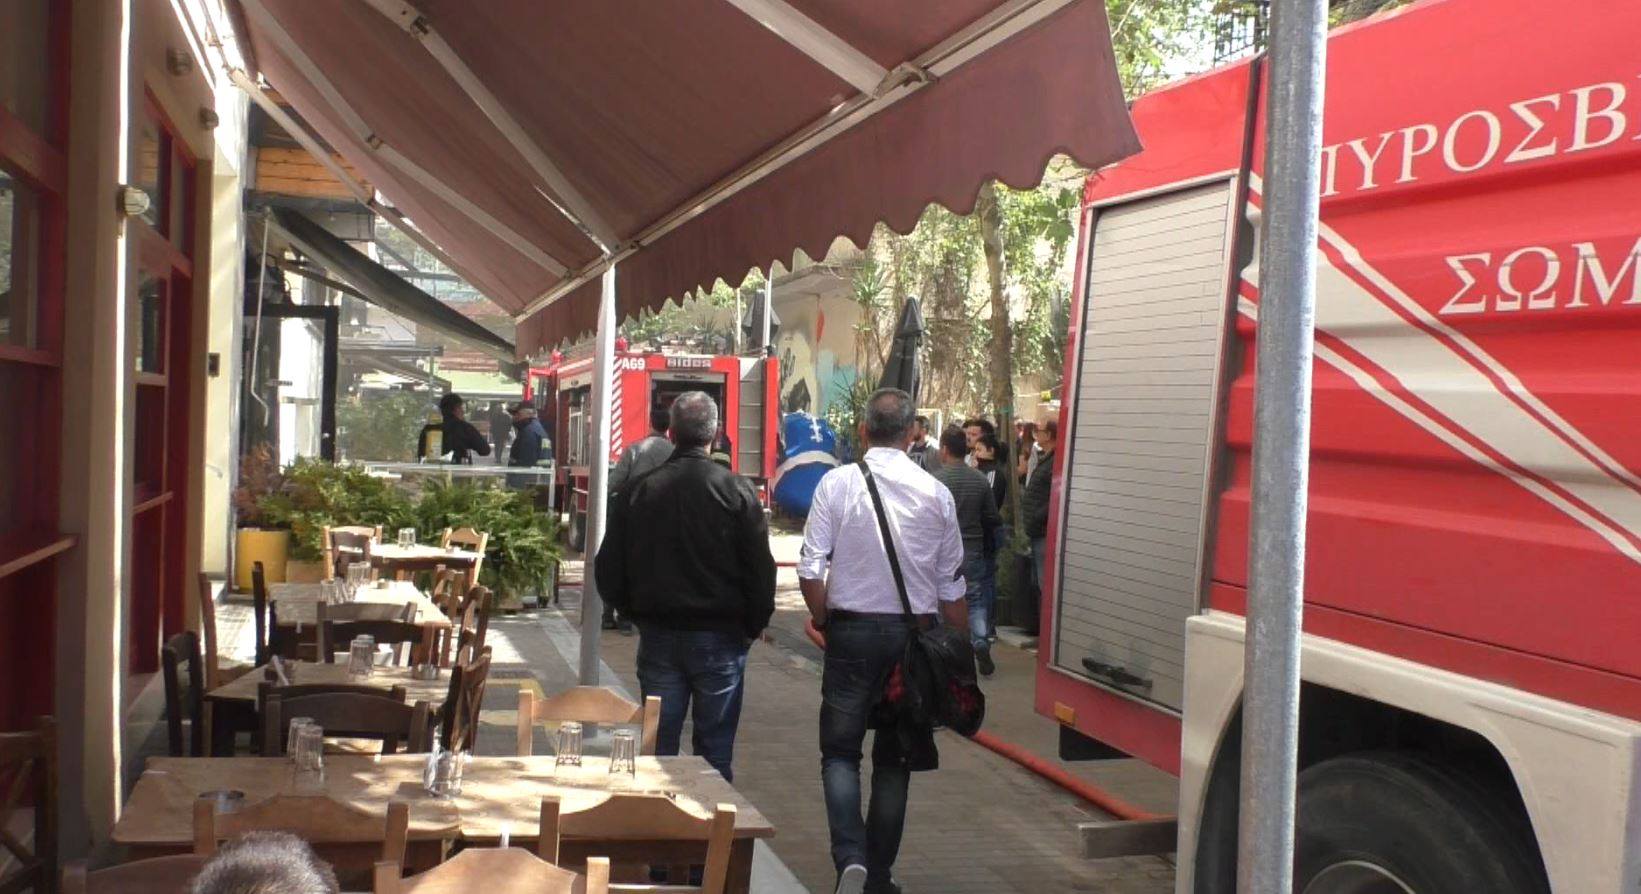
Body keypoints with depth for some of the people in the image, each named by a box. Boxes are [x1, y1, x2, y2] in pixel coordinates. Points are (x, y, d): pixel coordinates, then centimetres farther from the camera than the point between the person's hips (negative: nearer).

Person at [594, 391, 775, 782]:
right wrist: (753, 625, 6)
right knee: (715, 750, 7)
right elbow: (761, 569, -8)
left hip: (658, 636, 2)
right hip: (720, 637, -2)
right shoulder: (737, 490, -9)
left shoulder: (638, 490, -1)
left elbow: (608, 570, 3)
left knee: (658, 747, 11)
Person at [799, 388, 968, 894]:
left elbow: (811, 568, -9)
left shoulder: (838, 482, -6)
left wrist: (821, 617, 9)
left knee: (840, 751, 10)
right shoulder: (936, 493, -2)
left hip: (853, 630, -2)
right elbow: (951, 586, 2)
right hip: (915, 632, 2)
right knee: (895, 758, 13)